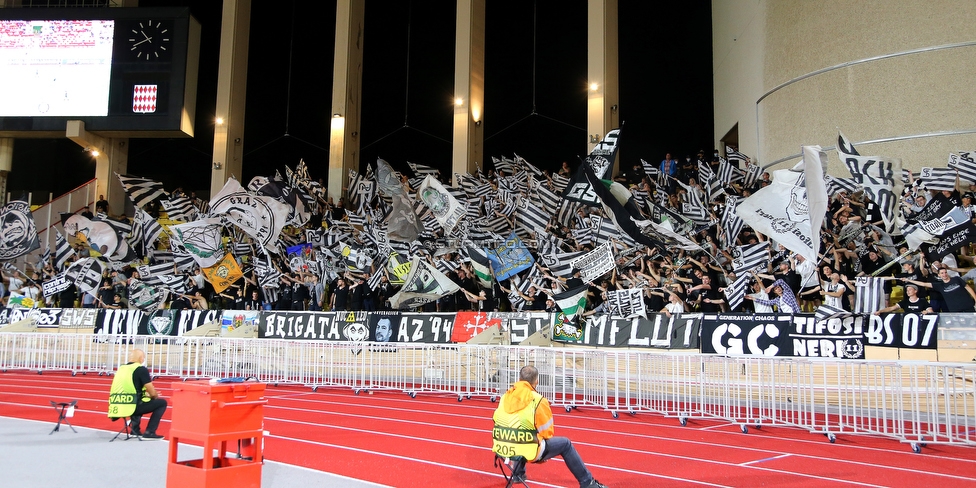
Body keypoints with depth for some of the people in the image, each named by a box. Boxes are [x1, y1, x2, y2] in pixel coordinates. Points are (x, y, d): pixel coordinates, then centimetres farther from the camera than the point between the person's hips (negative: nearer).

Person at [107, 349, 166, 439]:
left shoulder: (121, 368, 15)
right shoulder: (141, 369, -7)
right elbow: (152, 392, -5)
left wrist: (148, 394, 27)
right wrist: (156, 396, 18)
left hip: (117, 408, 8)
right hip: (132, 407, -8)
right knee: (162, 402, 8)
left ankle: (135, 429, 27)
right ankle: (149, 432, 0)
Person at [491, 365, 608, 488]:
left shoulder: (505, 397, 3)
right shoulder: (538, 401, -12)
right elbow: (547, 432, -2)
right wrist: (542, 439, 19)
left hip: (502, 449, 5)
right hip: (528, 452, -5)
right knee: (565, 443, 14)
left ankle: (518, 474, 47)